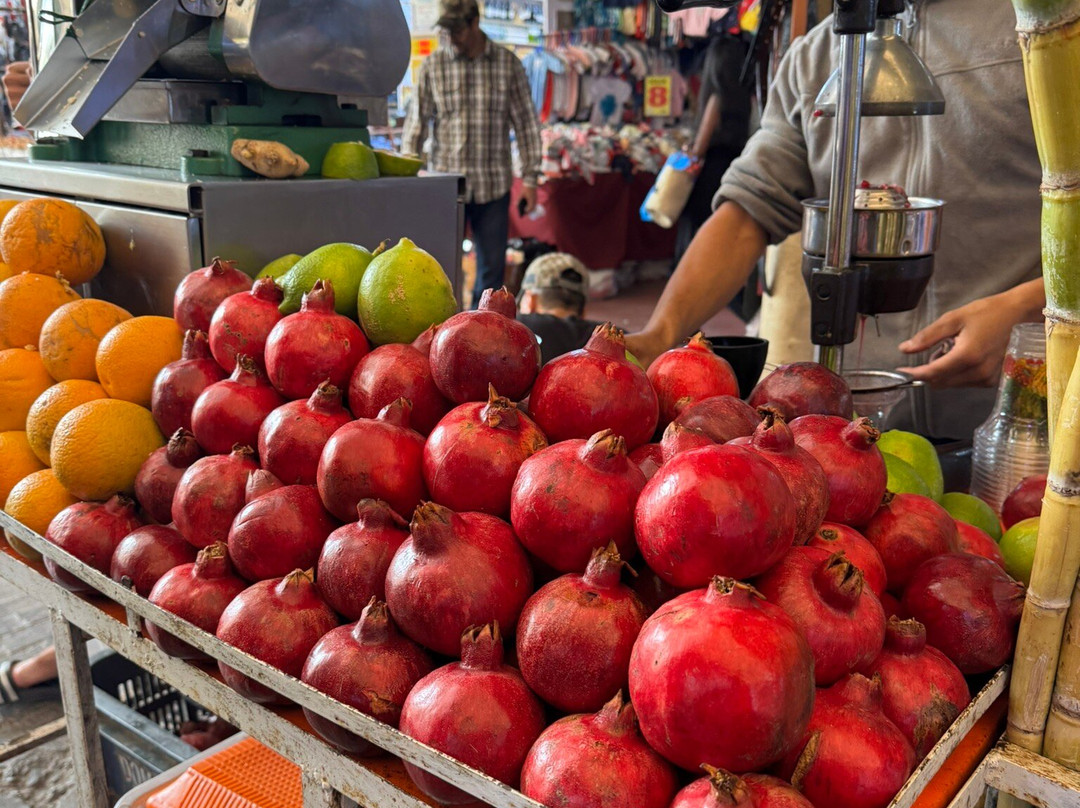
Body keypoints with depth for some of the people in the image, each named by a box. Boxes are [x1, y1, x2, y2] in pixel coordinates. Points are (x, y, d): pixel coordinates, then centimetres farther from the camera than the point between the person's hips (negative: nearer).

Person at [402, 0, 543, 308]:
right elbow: (416, 123, 3)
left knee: (492, 267, 7)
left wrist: (529, 178, 1)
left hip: (493, 186, 1)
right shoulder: (433, 65, 3)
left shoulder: (508, 64, 3)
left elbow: (526, 124, 5)